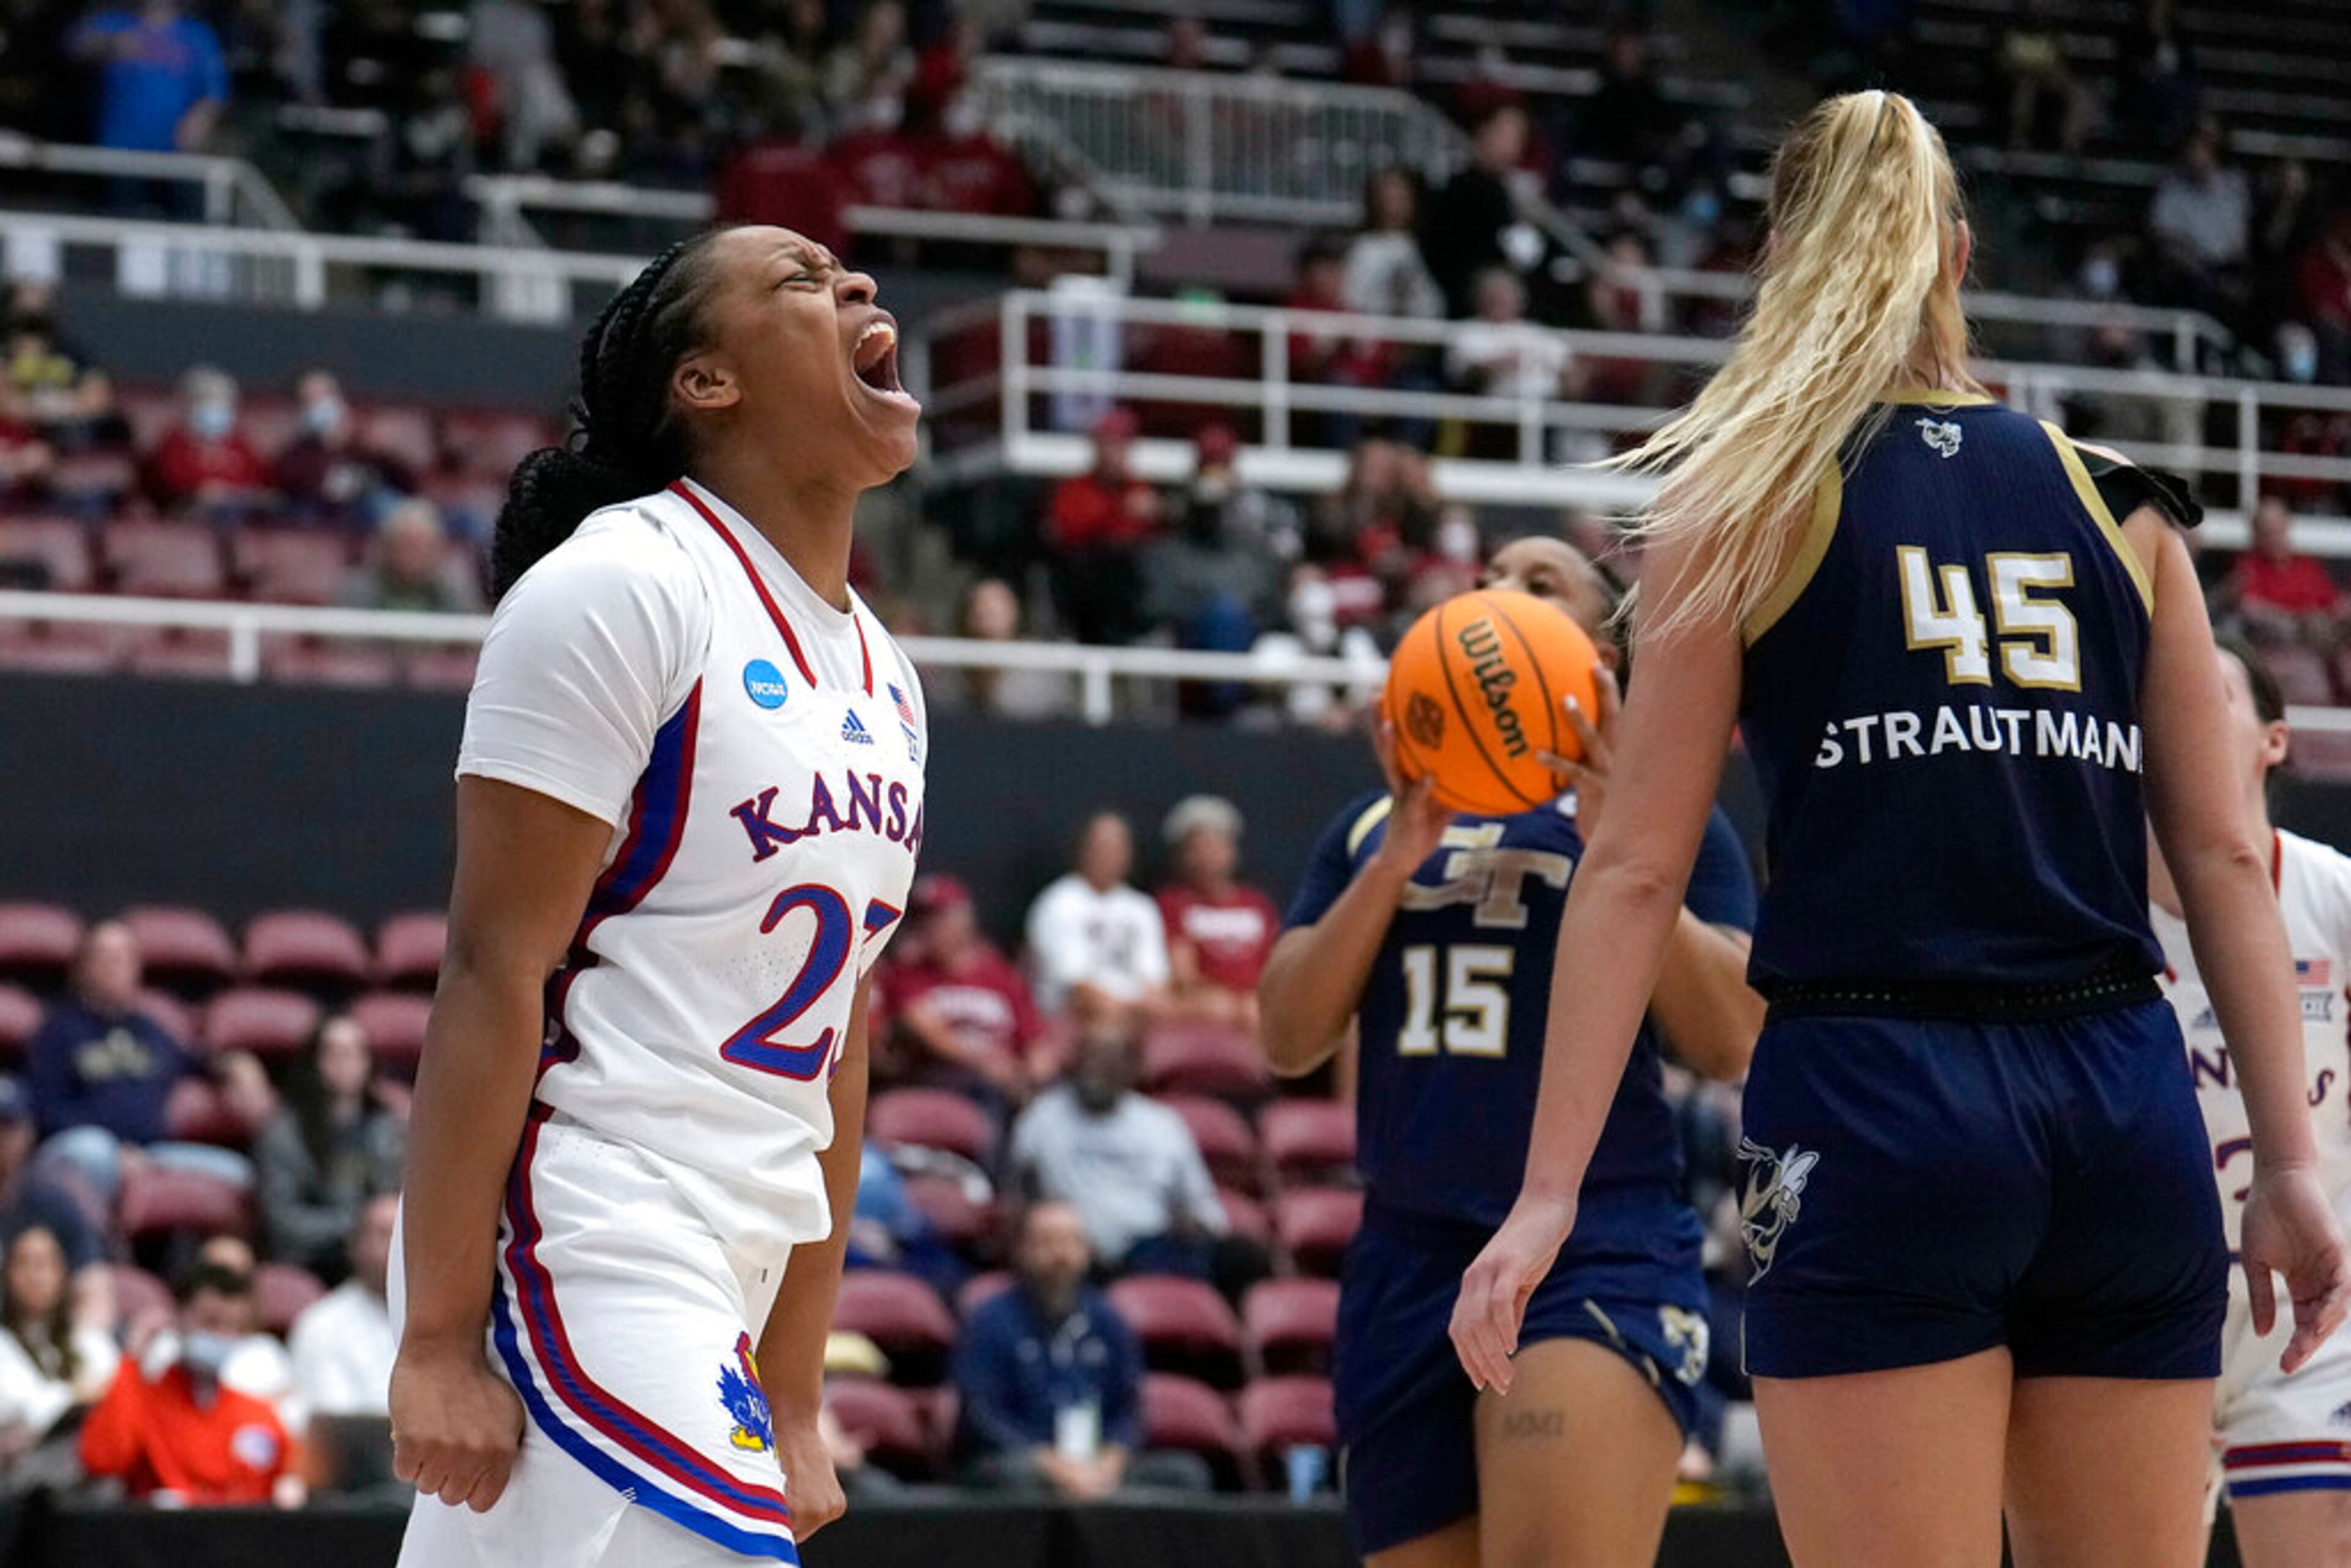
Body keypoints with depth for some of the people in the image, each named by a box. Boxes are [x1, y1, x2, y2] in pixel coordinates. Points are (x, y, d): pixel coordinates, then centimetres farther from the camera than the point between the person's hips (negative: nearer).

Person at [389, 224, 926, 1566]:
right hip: (583, 1253, -8)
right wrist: (438, 1340, -17)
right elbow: (496, 971, -13)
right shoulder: (621, 587, -8)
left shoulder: (885, 677, 17)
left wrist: (795, 1404, 18)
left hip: (731, 1280, 8)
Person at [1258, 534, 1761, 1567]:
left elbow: (1731, 1044, -4)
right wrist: (1397, 861, -4)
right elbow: (1288, 1039, 8)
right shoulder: (1374, 822, 19)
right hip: (1407, 1263, 5)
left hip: (1598, 1253, -5)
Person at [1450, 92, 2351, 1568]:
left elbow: (1637, 866, -1)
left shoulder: (1744, 494, 4)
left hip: (1882, 1111, -3)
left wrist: (1549, 1191, -2)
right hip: (2127, 1114, 4)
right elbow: (2224, 858, 9)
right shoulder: (2117, 504, 13)